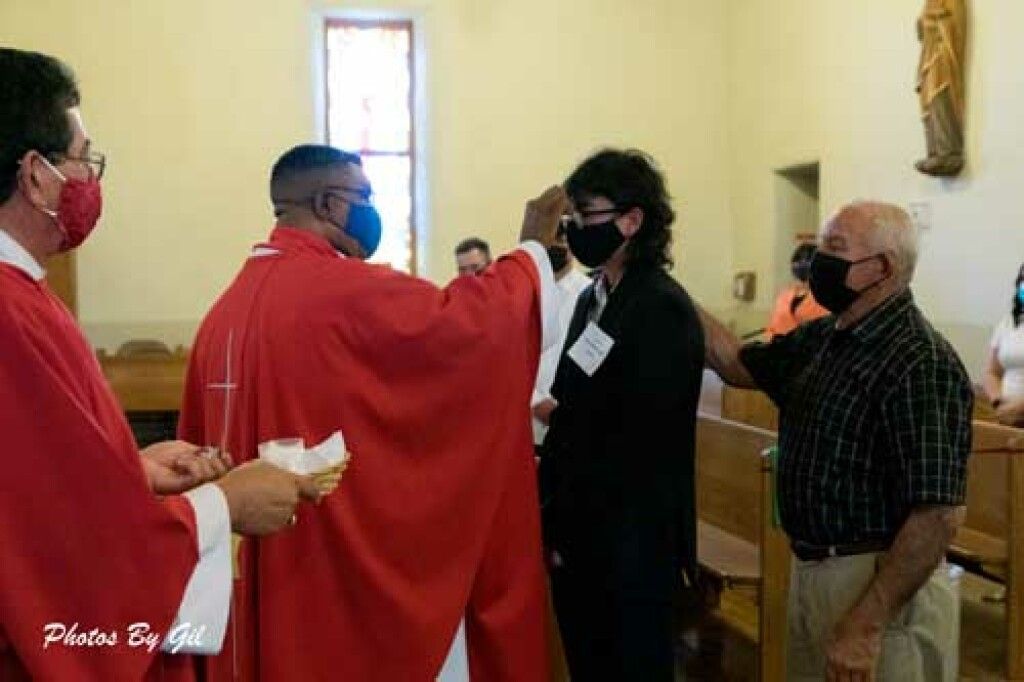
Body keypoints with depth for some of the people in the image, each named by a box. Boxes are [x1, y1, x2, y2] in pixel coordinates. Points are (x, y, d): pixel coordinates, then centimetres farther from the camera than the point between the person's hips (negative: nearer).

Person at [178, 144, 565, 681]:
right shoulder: (346, 290, -17)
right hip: (351, 567, -8)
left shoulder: (230, 306, 6)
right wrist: (533, 247, 1)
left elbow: (200, 443, 10)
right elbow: (466, 319, -15)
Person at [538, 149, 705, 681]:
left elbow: (643, 441, -19)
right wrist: (554, 513, 4)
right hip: (577, 531, 7)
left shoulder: (663, 309, -15)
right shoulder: (592, 299, 10)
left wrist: (569, 524, -12)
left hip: (630, 539, -7)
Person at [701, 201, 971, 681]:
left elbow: (939, 515, -25)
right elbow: (737, 364, 18)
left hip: (881, 587, -9)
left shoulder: (921, 364, -22)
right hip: (810, 572, 9)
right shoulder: (819, 339, 6)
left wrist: (865, 626, -27)